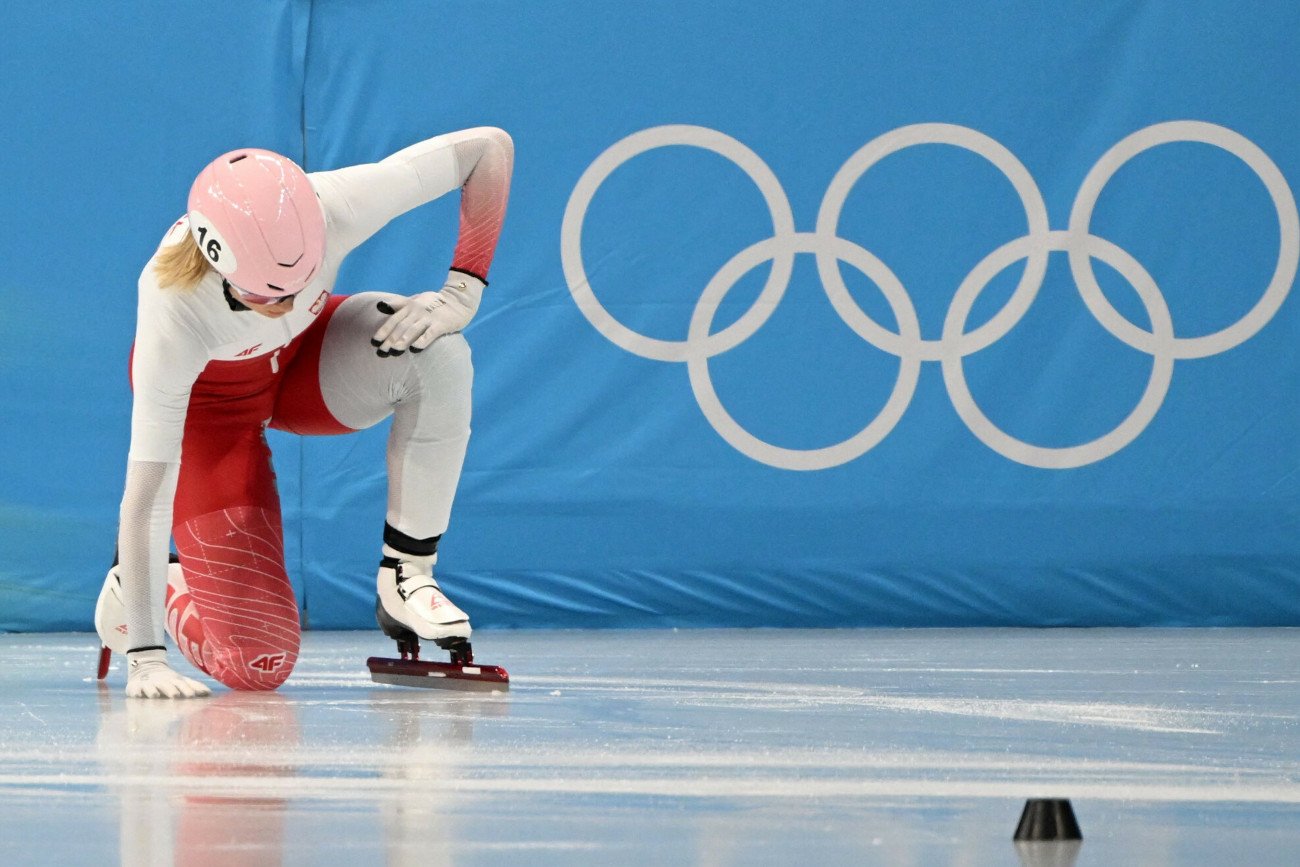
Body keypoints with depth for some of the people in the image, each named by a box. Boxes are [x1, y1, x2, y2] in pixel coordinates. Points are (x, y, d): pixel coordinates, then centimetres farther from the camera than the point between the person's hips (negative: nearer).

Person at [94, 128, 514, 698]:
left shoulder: (333, 209, -36)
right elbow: (146, 494, -38)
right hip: (206, 395, -3)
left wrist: (461, 293, -28)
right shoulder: (173, 312, -41)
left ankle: (405, 577, -15)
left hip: (302, 356, 3)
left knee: (436, 352, -32)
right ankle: (145, 583, 21)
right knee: (254, 665, -13)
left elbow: (490, 147, -24)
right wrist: (144, 657, -40)